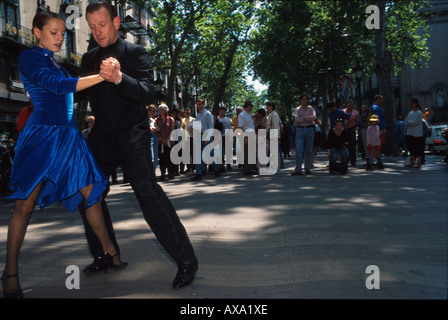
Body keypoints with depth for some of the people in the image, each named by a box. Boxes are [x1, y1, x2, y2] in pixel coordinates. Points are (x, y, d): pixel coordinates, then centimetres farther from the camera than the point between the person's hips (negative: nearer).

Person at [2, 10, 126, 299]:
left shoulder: (57, 64, 20)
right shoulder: (29, 58, -3)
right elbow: (56, 86, -19)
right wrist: (101, 76, -24)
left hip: (70, 136, 7)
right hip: (43, 135, -7)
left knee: (92, 194, 4)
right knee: (25, 205, -4)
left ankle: (108, 252, 16)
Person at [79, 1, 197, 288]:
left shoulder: (136, 53, -4)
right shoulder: (89, 59, 13)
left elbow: (148, 94, -21)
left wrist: (119, 78, -37)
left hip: (131, 135, -7)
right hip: (102, 136, 7)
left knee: (147, 190, -22)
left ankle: (186, 261, -17)